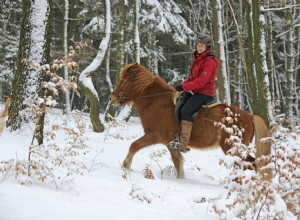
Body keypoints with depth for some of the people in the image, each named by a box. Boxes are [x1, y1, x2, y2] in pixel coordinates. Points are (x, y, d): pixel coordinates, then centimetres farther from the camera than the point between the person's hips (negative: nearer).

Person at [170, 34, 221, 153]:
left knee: (185, 111, -22)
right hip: (196, 91, 10)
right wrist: (183, 84, 2)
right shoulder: (198, 59, 14)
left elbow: (201, 81, -24)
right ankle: (180, 136, 16)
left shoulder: (209, 62, -17)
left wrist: (184, 87, -22)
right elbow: (193, 76, 20)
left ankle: (183, 144, -25)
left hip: (205, 92, -10)